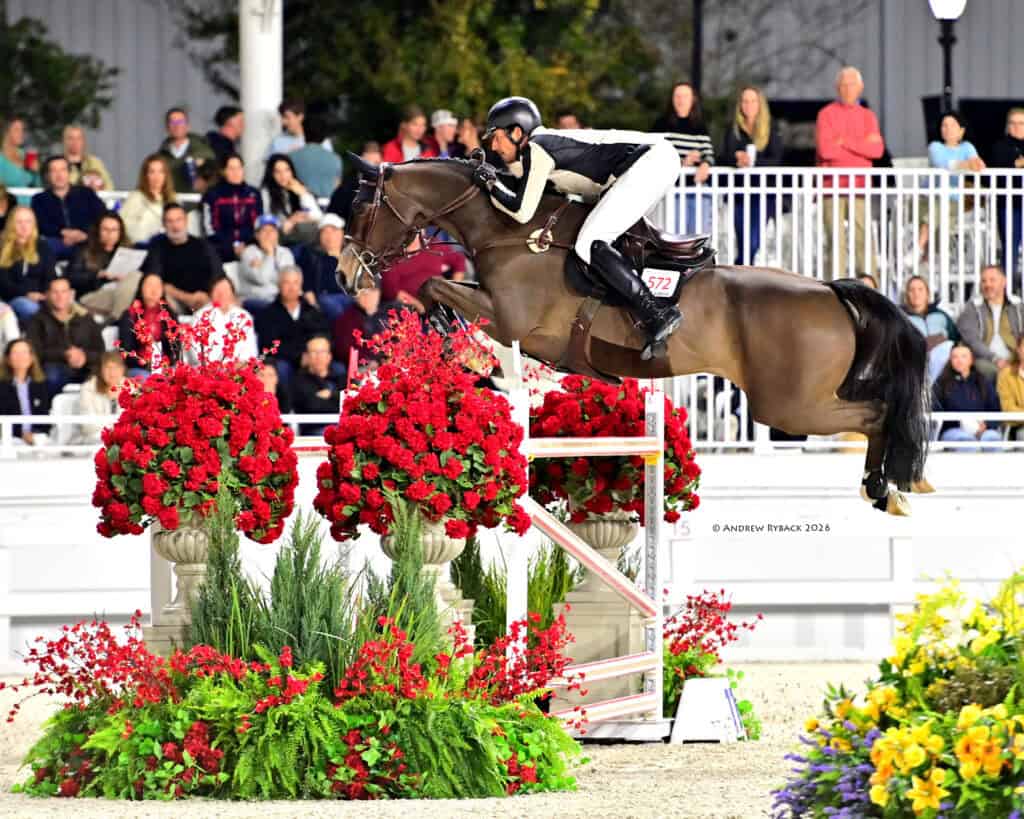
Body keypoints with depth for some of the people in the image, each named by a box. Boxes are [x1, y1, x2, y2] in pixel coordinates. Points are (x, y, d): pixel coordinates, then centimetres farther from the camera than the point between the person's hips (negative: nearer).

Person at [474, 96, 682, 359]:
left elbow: (522, 212, -11)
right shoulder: (548, 143, 21)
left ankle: (657, 315, -25)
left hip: (649, 162, -10)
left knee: (589, 245, -16)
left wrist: (491, 185, 3)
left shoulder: (536, 149, -7)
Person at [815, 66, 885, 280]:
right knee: (835, 241, -5)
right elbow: (825, 149, -10)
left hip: (859, 187, 2)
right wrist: (862, 144, -3)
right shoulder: (827, 114, 5)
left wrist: (845, 142, -8)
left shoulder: (868, 117, 14)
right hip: (833, 185, -2)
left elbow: (877, 150, -2)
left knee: (863, 238, -5)